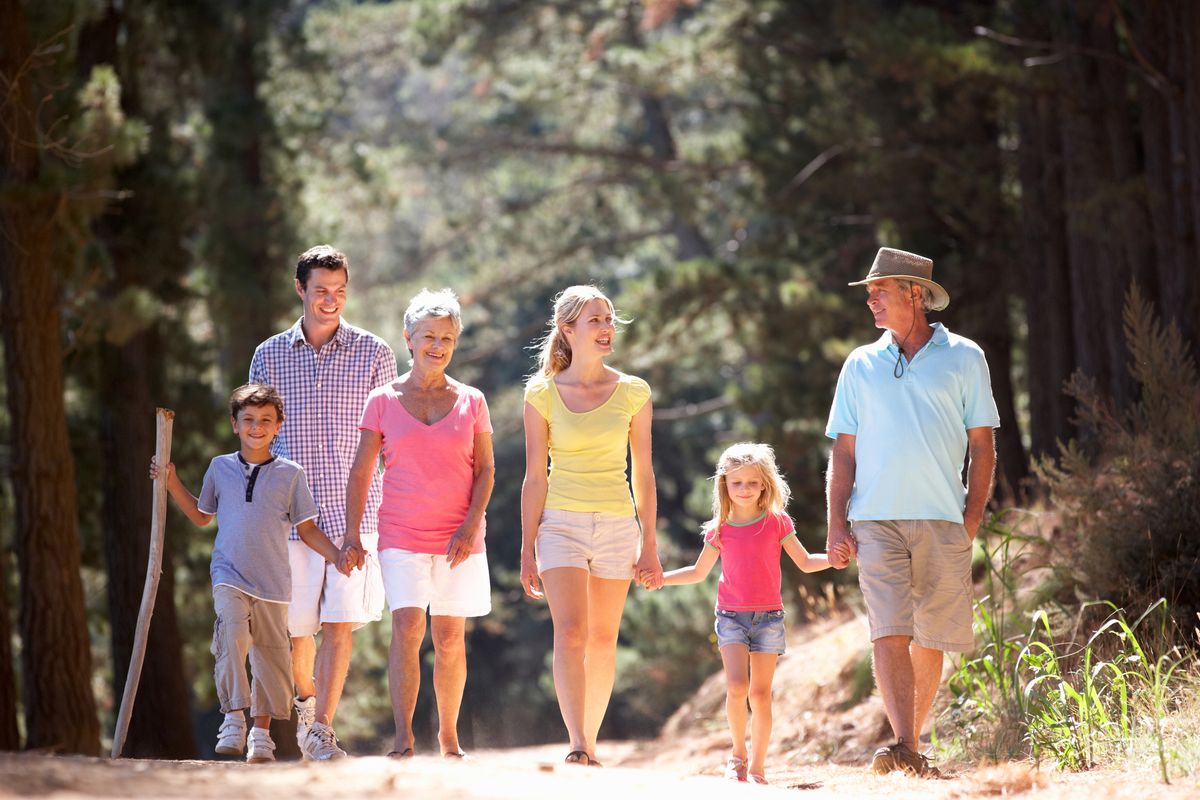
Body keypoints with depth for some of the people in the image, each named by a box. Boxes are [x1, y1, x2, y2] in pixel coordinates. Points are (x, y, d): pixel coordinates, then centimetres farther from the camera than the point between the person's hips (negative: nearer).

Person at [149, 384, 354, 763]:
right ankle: (234, 719, -19)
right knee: (232, 636, -24)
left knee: (271, 655, 4)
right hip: (229, 576, -1)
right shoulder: (221, 468, 9)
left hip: (272, 582, 1)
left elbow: (306, 528, 9)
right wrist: (173, 484, 15)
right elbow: (202, 515, 24)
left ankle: (261, 732, 16)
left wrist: (335, 555, -4)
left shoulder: (290, 474, 4)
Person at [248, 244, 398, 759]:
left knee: (340, 624, -9)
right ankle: (306, 696, 35)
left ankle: (321, 729, -6)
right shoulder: (269, 355, 7)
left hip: (354, 513, -1)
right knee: (295, 627, 6)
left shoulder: (373, 353, 4)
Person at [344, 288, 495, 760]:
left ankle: (449, 736, 17)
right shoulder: (383, 401, 5)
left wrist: (470, 526, -7)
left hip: (458, 539, 1)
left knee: (450, 637, 3)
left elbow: (485, 470, 6)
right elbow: (361, 472, 6)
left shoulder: (471, 402, 7)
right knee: (406, 627, -15)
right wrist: (352, 532, -2)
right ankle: (403, 739, -17)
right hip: (402, 537, -1)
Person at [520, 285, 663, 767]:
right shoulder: (543, 395, -1)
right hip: (561, 524, -2)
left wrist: (649, 546, 4)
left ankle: (589, 741, 16)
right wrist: (527, 550, -2)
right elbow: (535, 477, 1)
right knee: (570, 634, -16)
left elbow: (643, 475, 7)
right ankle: (578, 745, -22)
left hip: (617, 527, 2)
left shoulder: (632, 393, 3)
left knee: (603, 640, 5)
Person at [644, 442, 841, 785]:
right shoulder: (719, 530, 4)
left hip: (768, 616, 0)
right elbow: (699, 572, 16)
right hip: (731, 615, 0)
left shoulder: (777, 522, 0)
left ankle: (757, 766, 8)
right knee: (737, 687, -17)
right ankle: (738, 753, 2)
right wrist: (661, 577, 7)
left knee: (760, 694, -1)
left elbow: (805, 562, 6)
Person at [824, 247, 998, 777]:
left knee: (930, 639, 3)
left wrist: (972, 517, -2)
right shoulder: (861, 365, 13)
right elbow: (843, 450, 13)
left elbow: (982, 444, 7)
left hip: (943, 521, 0)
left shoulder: (963, 358, 7)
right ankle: (904, 749, -22)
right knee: (889, 632, -14)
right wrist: (836, 524, 3)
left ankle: (914, 747, 16)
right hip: (876, 520, 0)